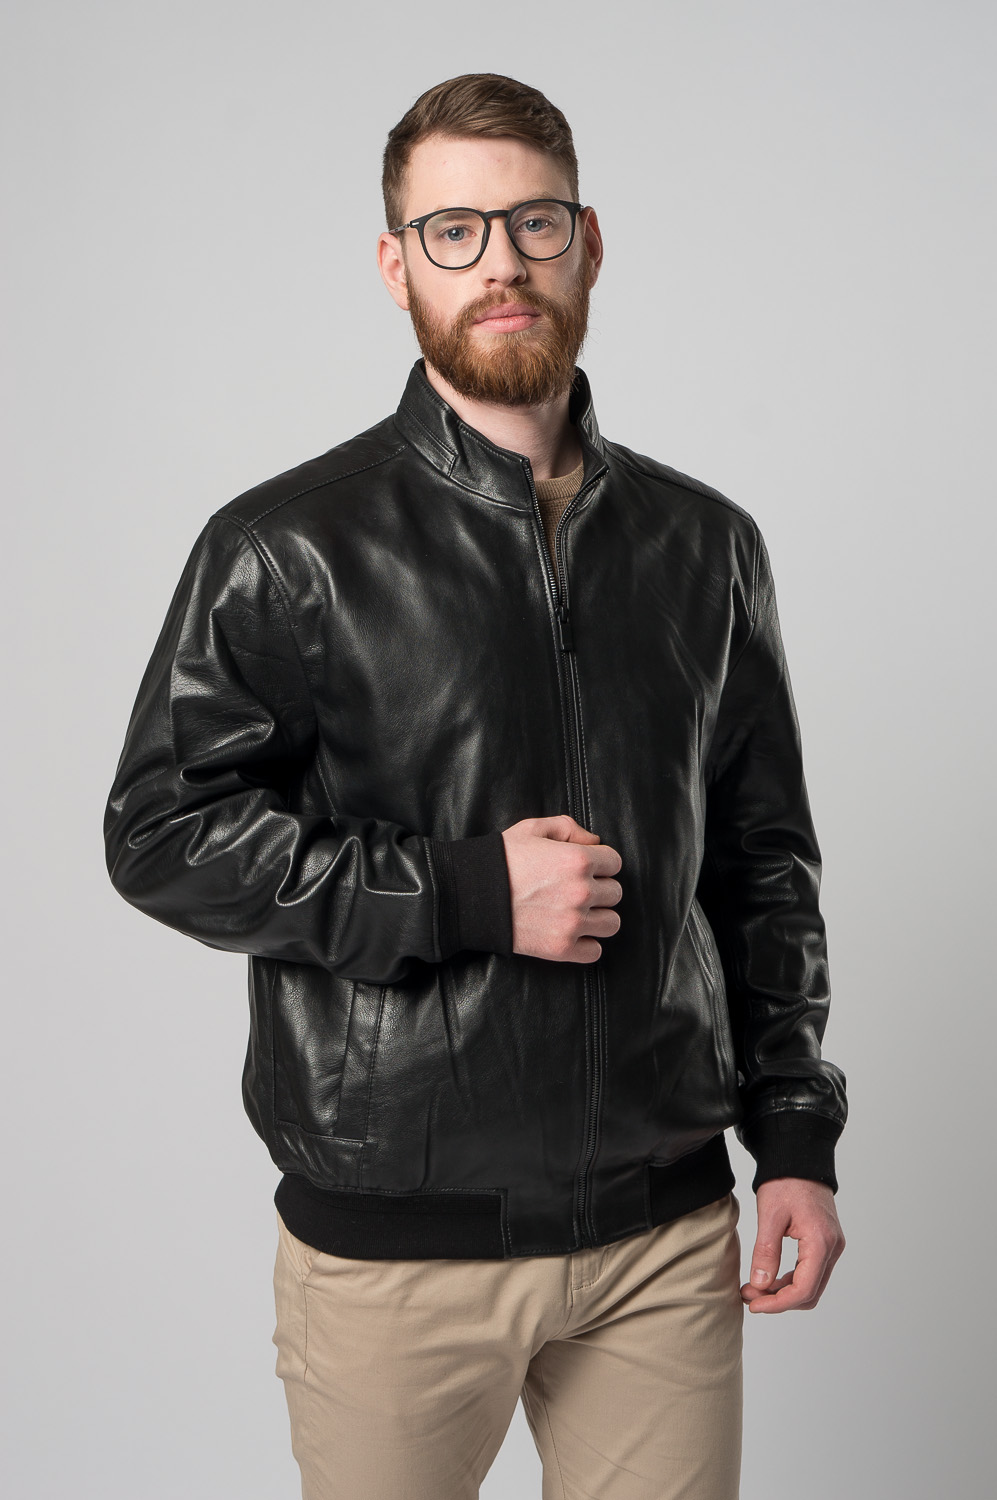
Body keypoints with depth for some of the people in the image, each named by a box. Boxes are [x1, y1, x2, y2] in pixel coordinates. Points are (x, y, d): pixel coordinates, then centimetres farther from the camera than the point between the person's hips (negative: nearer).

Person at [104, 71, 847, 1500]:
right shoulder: (291, 547, -4)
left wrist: (798, 1137, 6)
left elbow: (766, 860, 11)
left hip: (667, 1229, 3)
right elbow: (160, 831, -8)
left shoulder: (705, 545, 8)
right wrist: (462, 895, -16)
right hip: (395, 1240, -3)